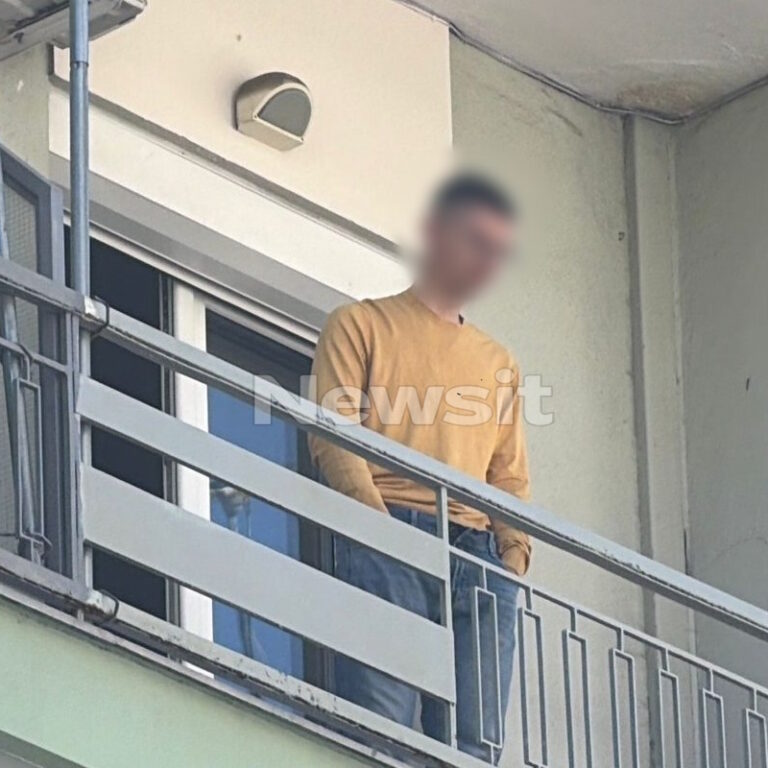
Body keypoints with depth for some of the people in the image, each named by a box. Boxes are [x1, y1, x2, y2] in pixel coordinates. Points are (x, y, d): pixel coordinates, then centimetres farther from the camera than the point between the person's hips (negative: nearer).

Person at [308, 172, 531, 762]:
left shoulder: (498, 364, 29)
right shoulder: (362, 326, 14)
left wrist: (515, 553, 4)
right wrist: (380, 524, -14)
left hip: (478, 558, 5)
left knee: (476, 744, -9)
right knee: (381, 728, -20)